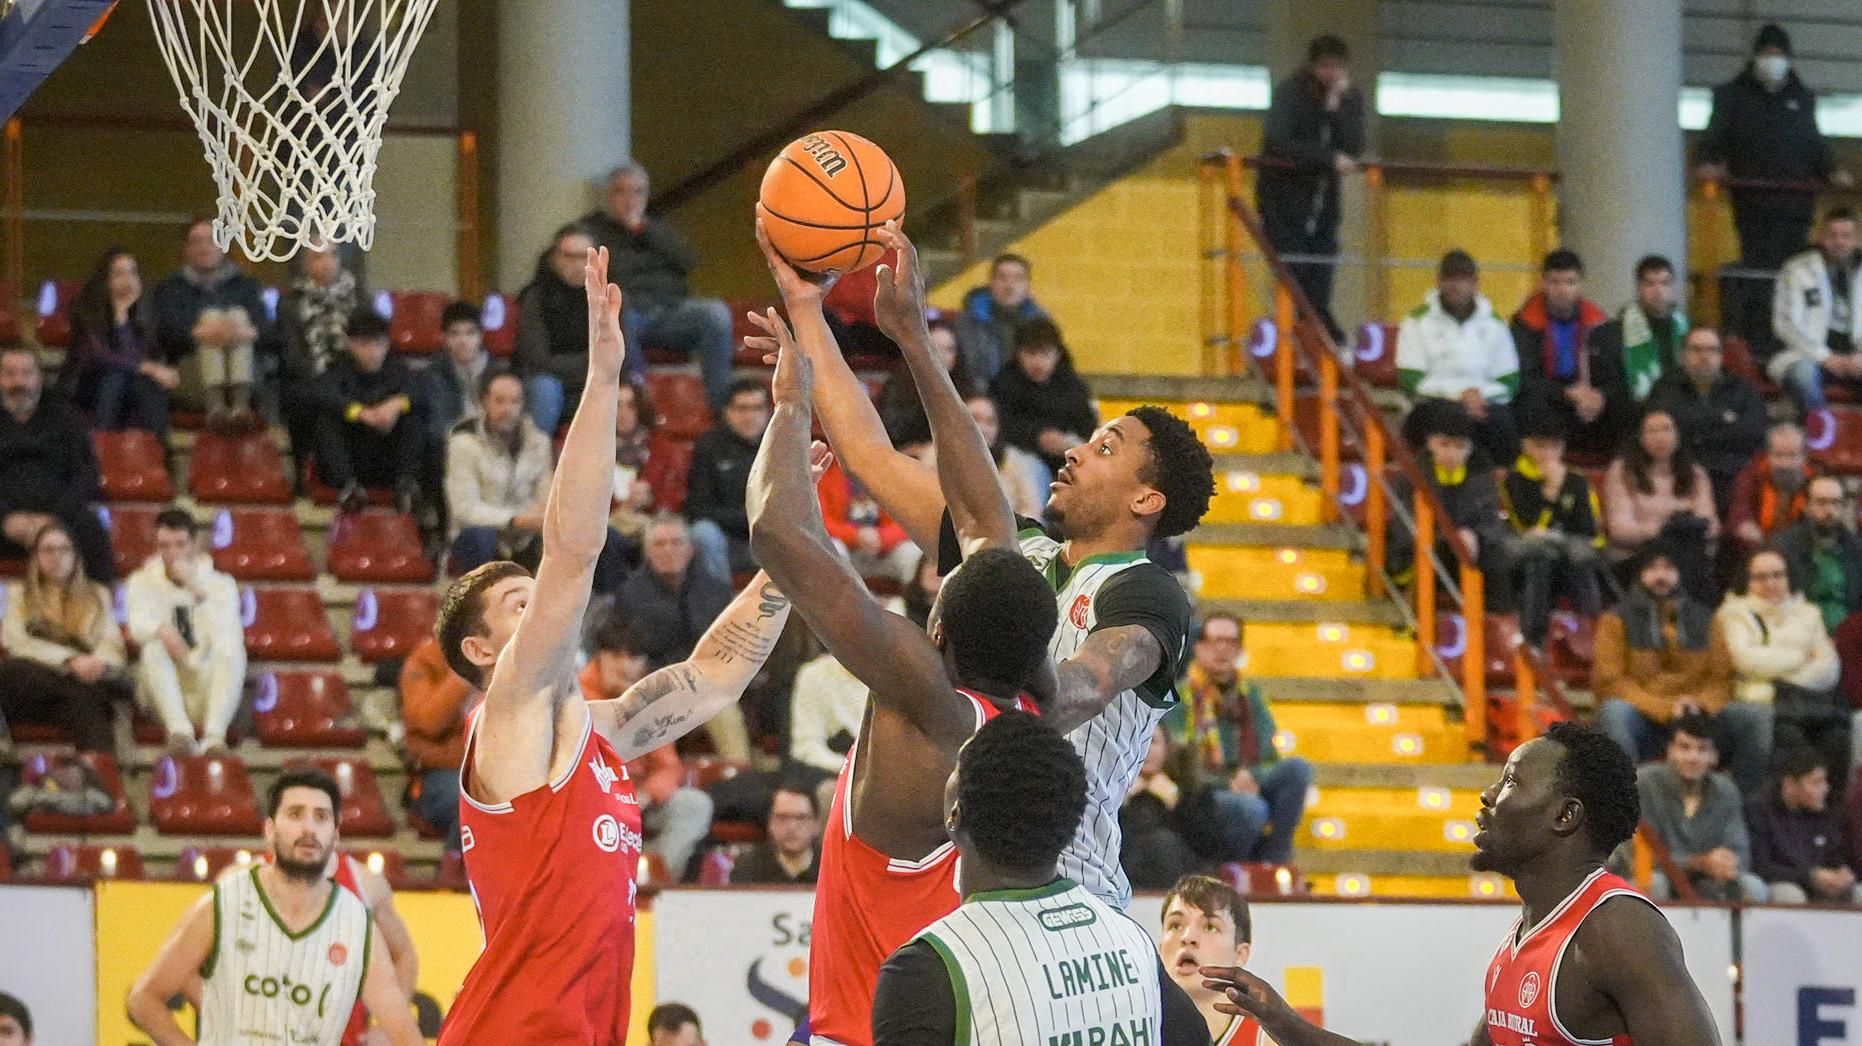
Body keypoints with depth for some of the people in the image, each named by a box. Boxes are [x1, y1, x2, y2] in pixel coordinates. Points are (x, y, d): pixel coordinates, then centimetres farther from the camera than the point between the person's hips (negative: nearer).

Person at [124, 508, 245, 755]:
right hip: (165, 690, 1)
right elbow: (139, 625, -11)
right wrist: (162, 631, -34)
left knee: (232, 651, -30)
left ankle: (214, 736, -47)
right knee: (153, 647, -29)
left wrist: (196, 589, -19)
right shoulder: (142, 582, 9)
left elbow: (226, 634, -12)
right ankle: (179, 730, -46)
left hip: (207, 685, -1)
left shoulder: (220, 584, 6)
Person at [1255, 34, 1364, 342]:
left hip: (1323, 194, 4)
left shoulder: (1351, 98, 0)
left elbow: (1354, 149, -12)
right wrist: (1330, 159, -24)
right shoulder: (1290, 93, -12)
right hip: (1283, 187, -4)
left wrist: (1336, 106, -22)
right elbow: (1280, 144, -24)